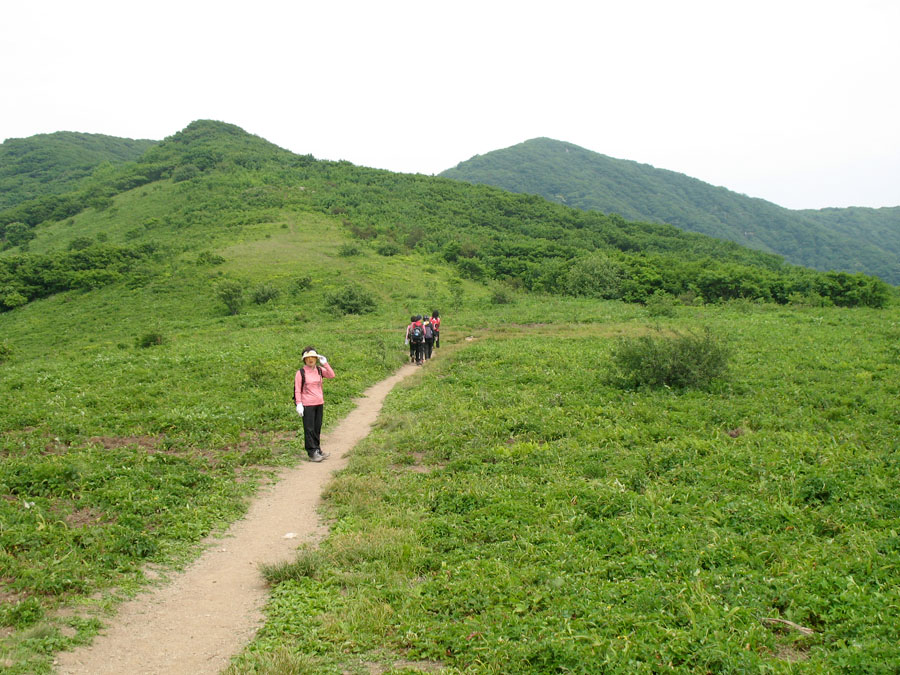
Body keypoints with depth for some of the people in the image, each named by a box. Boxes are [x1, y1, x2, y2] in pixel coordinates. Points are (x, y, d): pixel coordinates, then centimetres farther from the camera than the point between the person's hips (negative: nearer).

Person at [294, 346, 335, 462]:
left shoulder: (319, 370, 8)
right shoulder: (301, 373, -5)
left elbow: (331, 375, -6)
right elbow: (297, 389, -6)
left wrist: (325, 363, -12)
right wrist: (299, 404, -12)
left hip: (319, 403, 5)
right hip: (307, 405, -5)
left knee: (317, 428, 11)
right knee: (309, 429, -3)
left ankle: (317, 450, 20)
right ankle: (312, 453, -1)